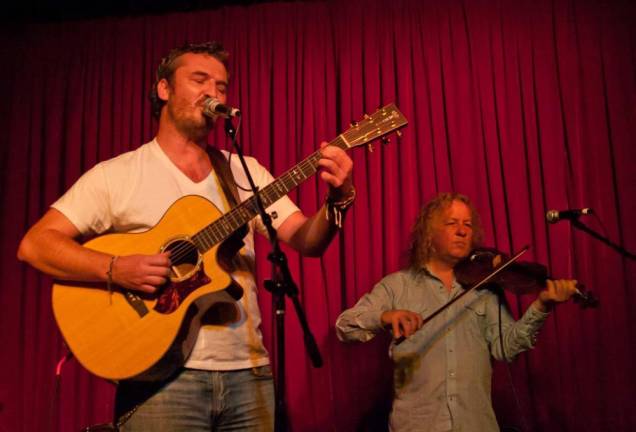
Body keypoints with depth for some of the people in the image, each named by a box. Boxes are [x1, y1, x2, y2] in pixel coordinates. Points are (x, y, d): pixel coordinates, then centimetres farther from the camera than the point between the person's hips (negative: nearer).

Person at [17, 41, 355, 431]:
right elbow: (34, 244, -6)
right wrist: (115, 269, -21)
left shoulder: (246, 172, 8)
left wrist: (338, 199, -18)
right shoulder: (117, 174, -1)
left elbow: (307, 241, 2)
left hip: (247, 372, 4)